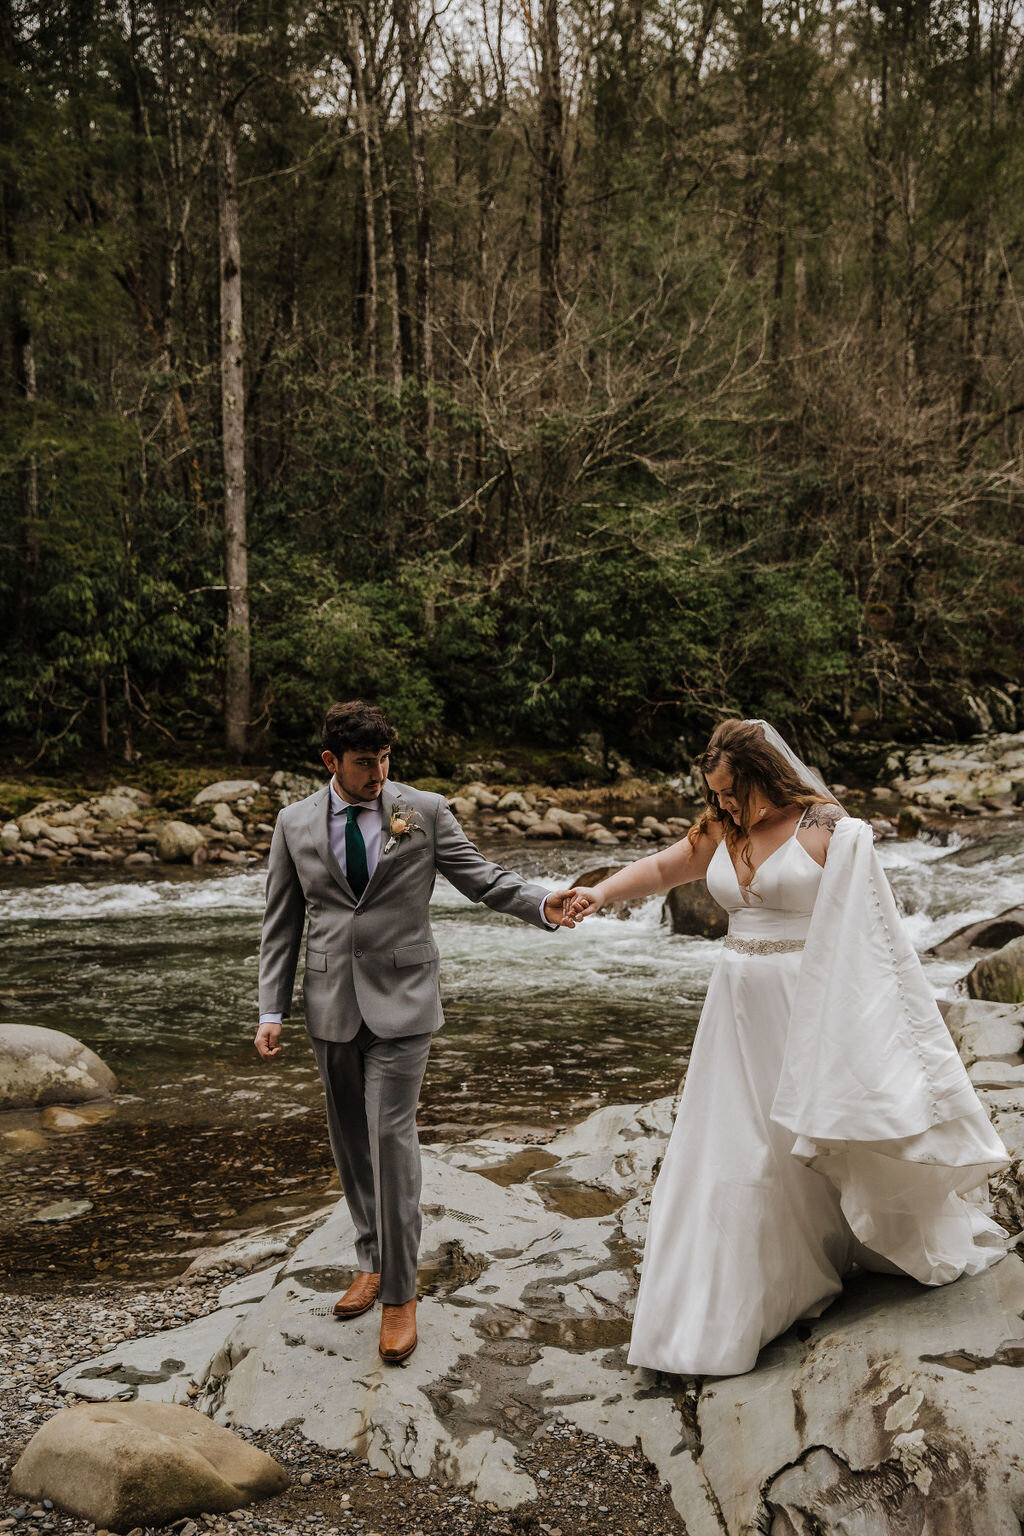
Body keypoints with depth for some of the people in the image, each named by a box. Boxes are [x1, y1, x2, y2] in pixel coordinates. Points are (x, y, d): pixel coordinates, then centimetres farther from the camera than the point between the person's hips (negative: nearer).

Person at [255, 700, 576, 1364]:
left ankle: (400, 1291, 3)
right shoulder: (296, 823, 4)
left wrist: (541, 903, -22)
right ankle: (373, 1263, 31)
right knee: (351, 1141, 12)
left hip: (400, 1000, -3)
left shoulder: (424, 811, -2)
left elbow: (481, 877, -3)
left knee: (390, 1135, -9)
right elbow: (282, 924, 8)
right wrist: (272, 1010, 3)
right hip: (332, 1004, 3)